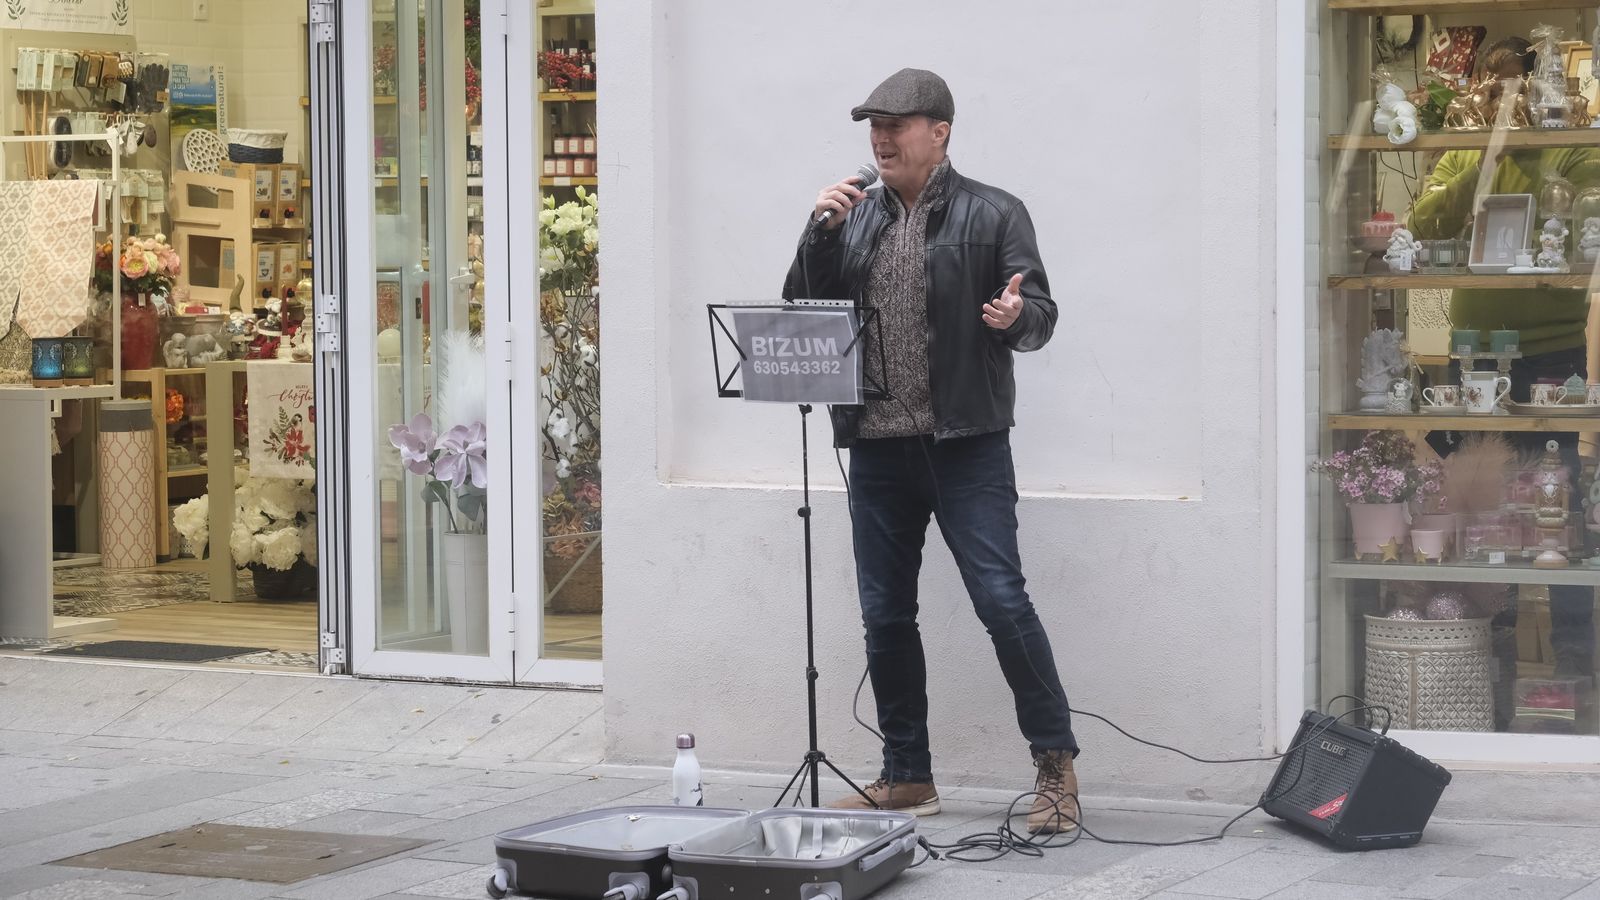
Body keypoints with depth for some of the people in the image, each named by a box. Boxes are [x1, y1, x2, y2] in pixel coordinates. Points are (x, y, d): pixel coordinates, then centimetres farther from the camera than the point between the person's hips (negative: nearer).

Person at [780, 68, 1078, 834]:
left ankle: (1055, 766, -1)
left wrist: (1014, 317, -24)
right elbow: (801, 309, 9)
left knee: (1001, 600, -11)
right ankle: (907, 776, 20)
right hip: (877, 446, 5)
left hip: (965, 443, -5)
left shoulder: (992, 215, 1)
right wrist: (819, 232, -4)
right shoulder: (854, 218, 14)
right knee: (884, 616, 8)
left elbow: (1041, 314, -1)